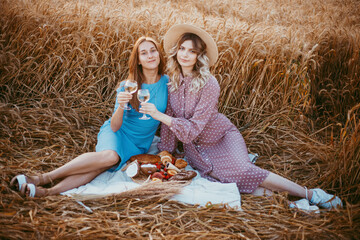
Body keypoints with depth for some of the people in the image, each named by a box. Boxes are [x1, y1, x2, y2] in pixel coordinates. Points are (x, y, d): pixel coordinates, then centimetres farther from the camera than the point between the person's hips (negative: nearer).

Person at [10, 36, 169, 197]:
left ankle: (49, 192, -45)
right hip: (119, 132, -1)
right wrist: (121, 106, -30)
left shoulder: (167, 82, -3)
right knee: (110, 156, -38)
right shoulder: (127, 86, -6)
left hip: (139, 145, 1)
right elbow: (114, 127, -10)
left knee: (100, 166, -30)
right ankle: (42, 179, -39)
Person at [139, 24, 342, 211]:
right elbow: (171, 117, 6)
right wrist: (166, 151, 5)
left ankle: (310, 194, -20)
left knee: (243, 171, -30)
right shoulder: (173, 80, -2)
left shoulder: (208, 84, -20)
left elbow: (194, 128, -22)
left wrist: (159, 115, -25)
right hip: (195, 147, 5)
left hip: (222, 138, -4)